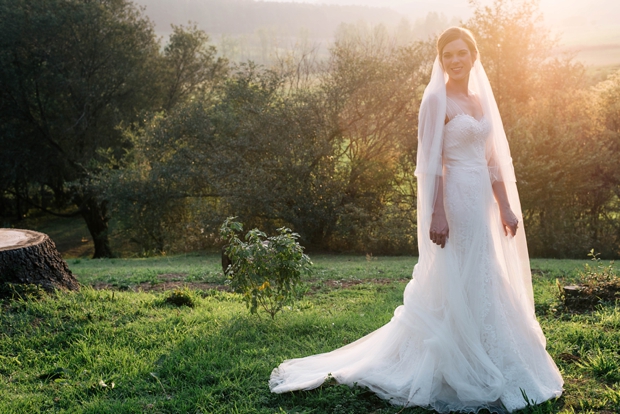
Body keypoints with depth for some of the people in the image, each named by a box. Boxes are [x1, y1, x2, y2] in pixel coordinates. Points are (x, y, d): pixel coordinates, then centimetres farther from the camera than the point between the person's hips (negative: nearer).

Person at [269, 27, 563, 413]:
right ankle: (459, 379, 11)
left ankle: (487, 371, 28)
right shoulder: (436, 99, -8)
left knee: (484, 285, 14)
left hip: (482, 201, 8)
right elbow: (431, 162, -14)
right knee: (457, 287, -1)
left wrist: (506, 207, 12)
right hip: (455, 200, -8)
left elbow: (494, 160, 16)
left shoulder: (481, 100, 14)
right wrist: (437, 214, -20)